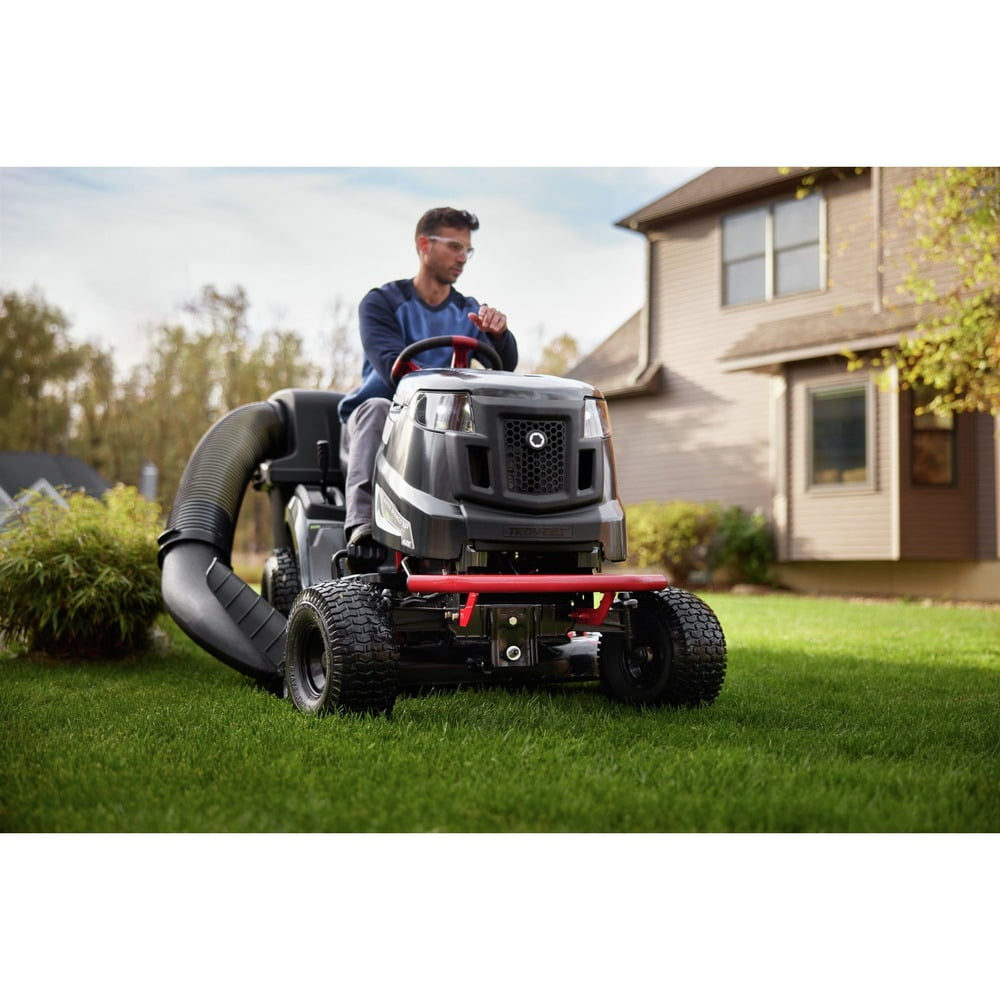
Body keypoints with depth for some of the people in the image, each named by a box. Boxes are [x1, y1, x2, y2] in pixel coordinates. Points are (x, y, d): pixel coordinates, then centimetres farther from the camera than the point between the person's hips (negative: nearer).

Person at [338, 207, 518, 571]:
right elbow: (392, 365, -15)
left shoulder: (469, 311, 14)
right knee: (377, 409, -36)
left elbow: (505, 367, -1)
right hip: (368, 419, -2)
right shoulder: (382, 303, 2)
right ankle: (362, 527, -45)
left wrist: (498, 333, -23)